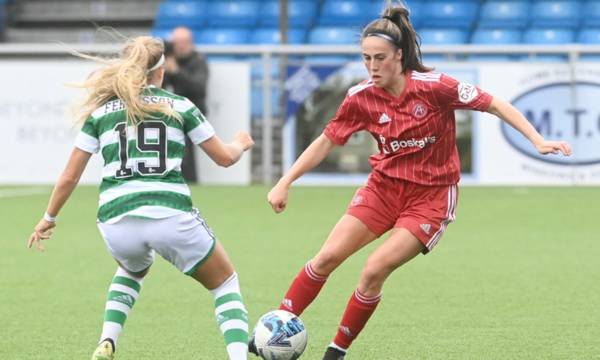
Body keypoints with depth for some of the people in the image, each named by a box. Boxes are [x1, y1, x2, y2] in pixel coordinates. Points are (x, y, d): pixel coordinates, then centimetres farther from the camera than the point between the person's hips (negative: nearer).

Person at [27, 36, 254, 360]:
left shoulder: (100, 111, 14)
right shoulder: (179, 106, 11)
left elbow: (69, 177, 13)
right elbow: (224, 157, 17)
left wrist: (49, 218, 28)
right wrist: (240, 144, 40)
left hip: (116, 222, 3)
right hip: (171, 216, -2)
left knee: (132, 270, 38)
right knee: (225, 284, 18)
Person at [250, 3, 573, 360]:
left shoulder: (434, 86, -19)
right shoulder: (361, 97, -8)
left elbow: (495, 104, -13)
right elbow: (327, 141, 3)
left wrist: (538, 140, -20)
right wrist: (286, 182, -1)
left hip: (430, 196, -4)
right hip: (385, 186, 4)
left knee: (375, 270, -16)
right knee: (328, 256, -8)